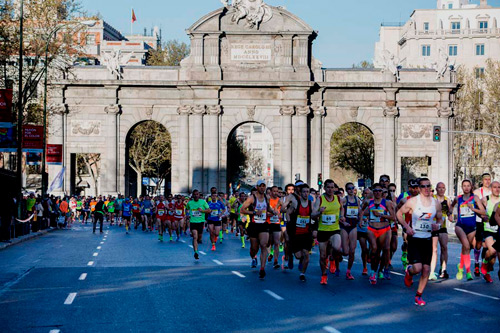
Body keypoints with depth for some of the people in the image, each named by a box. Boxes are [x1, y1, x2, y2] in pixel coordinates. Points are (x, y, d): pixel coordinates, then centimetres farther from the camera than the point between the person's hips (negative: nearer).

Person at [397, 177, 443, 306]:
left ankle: (419, 295, 16)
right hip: (414, 239, -4)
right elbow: (399, 213, 3)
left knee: (426, 269, 1)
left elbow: (440, 219, 18)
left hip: (428, 239, 4)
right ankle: (409, 272, 22)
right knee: (417, 268, -15)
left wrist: (438, 225, -5)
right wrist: (406, 227, -10)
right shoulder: (412, 201, -6)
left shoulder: (436, 203, 5)